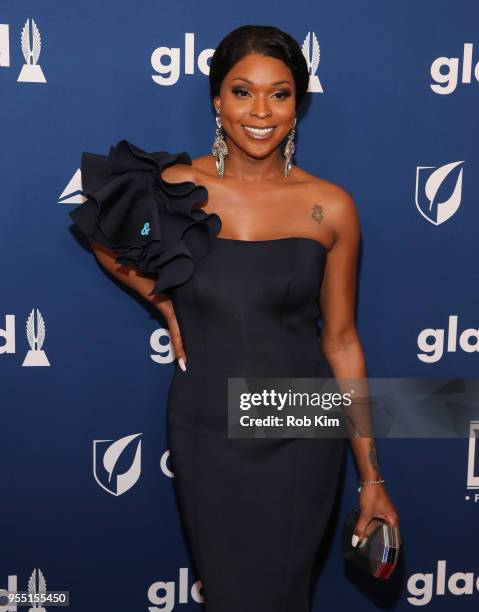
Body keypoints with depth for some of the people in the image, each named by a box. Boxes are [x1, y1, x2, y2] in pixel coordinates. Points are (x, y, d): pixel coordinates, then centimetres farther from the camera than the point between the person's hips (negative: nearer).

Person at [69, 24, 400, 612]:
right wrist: (166, 304, -2)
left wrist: (371, 478, 1)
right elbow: (107, 242, 14)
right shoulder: (176, 187, -7)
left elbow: (340, 340, -2)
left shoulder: (330, 207, -7)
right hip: (207, 431, 0)